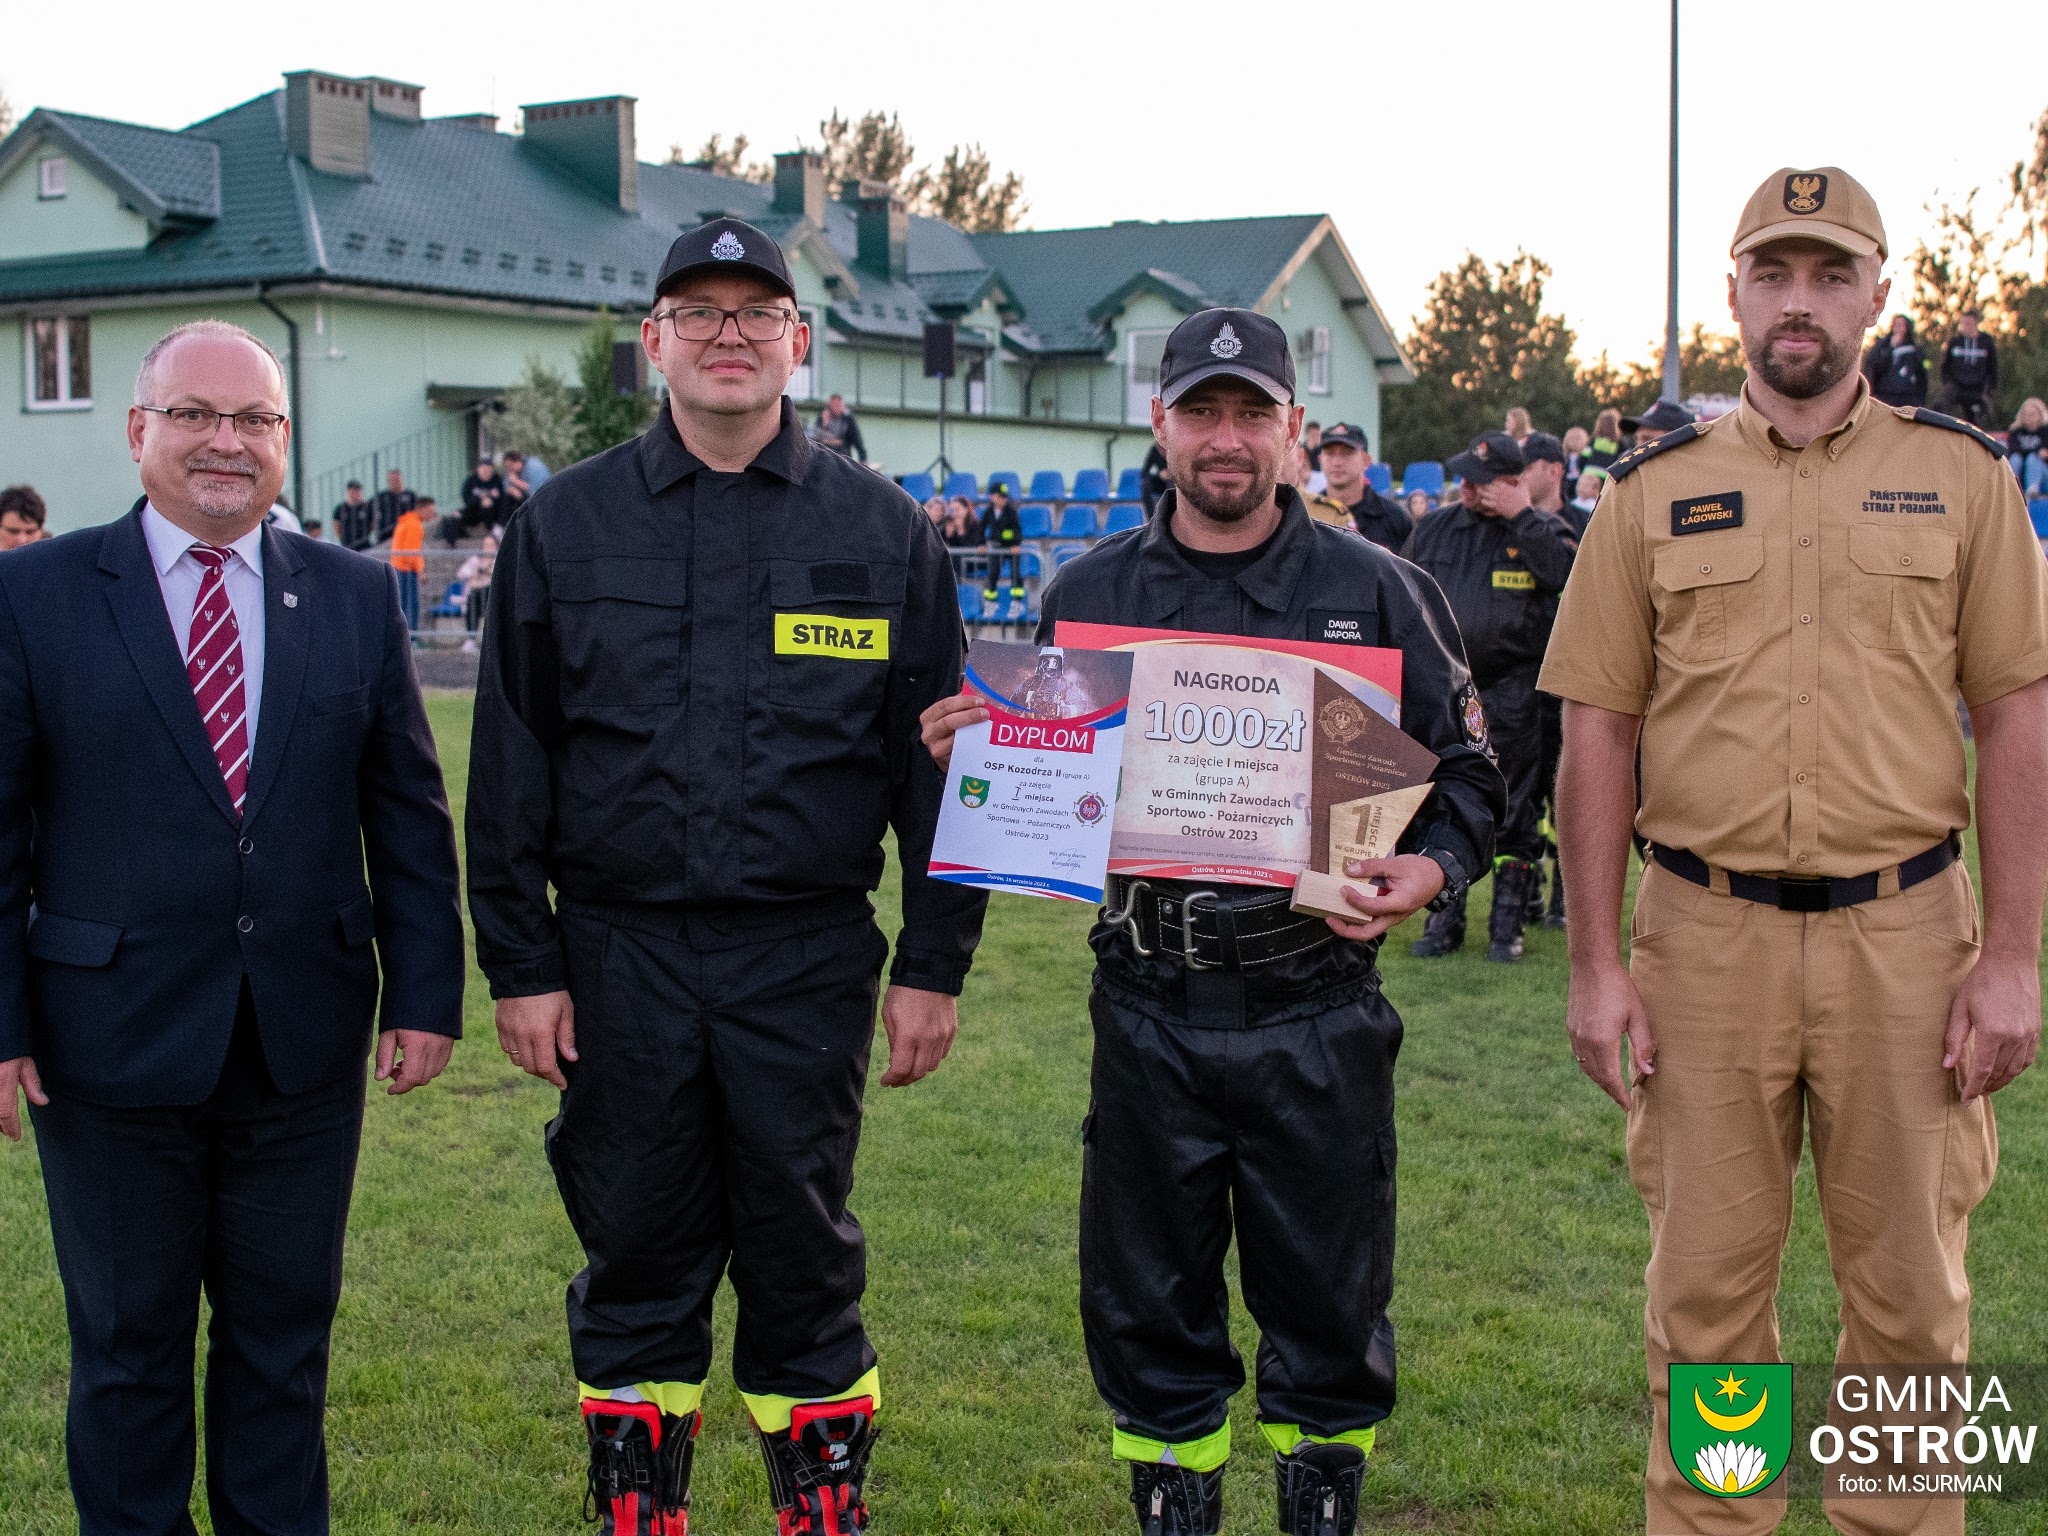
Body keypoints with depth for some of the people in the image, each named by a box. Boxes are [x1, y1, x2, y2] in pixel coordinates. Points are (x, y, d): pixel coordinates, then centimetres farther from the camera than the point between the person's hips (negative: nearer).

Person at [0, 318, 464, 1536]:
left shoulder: (356, 597, 5)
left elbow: (410, 812, 6)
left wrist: (426, 991, 2)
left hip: (305, 1045, 2)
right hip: (115, 1040, -2)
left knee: (285, 1333, 14)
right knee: (128, 1342, 12)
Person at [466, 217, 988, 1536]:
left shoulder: (884, 531, 3)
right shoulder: (566, 525, 5)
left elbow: (936, 757, 3)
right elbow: (510, 762, 4)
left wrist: (934, 964, 0)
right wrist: (521, 964, -1)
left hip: (809, 960, -1)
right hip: (619, 959, 1)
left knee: (806, 1264, 10)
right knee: (638, 1262, 11)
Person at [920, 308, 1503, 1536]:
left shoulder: (1377, 592, 2)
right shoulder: (1089, 594, 7)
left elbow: (1466, 768, 6)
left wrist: (1430, 868, -12)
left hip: (1318, 1008, -1)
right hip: (1151, 1007, 1)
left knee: (1329, 1297, 9)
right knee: (1149, 1301, 10)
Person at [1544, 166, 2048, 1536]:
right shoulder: (1655, 489, 6)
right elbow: (1599, 731, 4)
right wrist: (1596, 963, -1)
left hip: (1906, 934, 0)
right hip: (1704, 937, 0)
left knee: (1911, 1291, 10)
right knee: (1706, 1284, 9)